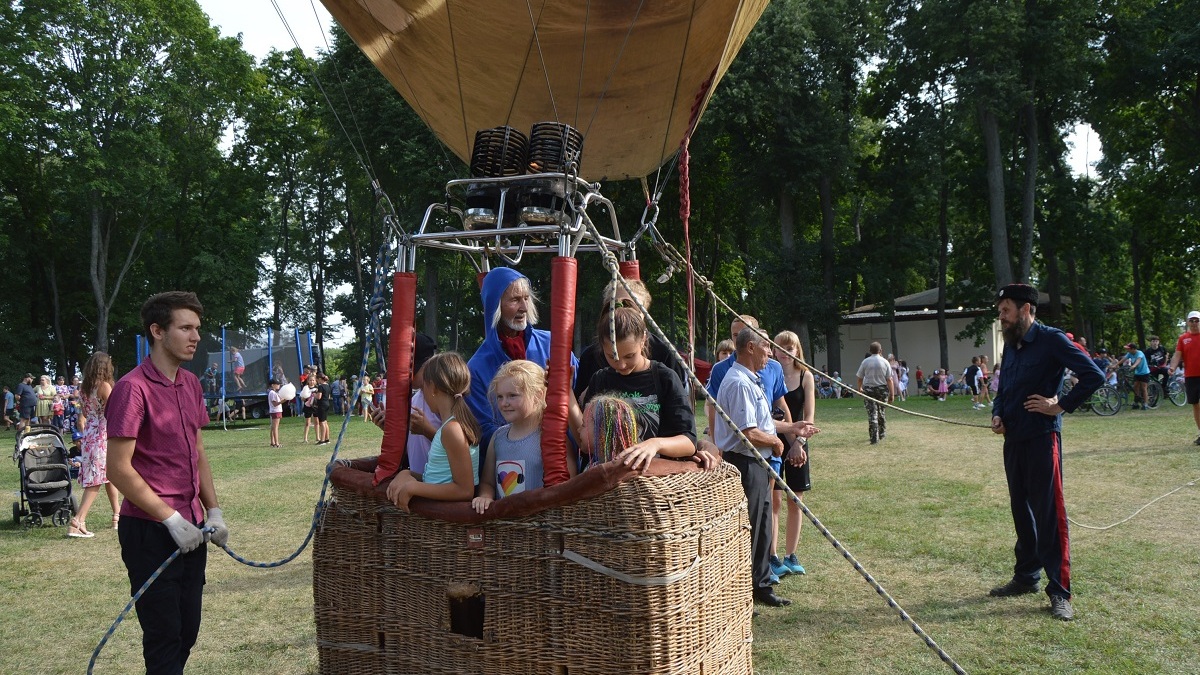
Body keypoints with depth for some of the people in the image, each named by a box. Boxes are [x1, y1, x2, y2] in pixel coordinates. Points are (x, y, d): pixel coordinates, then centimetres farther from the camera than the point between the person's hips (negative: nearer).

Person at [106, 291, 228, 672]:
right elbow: (119, 469, -17)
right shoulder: (133, 388, -15)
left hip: (191, 529, 7)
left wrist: (213, 511, 7)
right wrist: (171, 519, -16)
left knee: (187, 633, 14)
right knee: (165, 640, 2)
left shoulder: (191, 384, 9)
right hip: (151, 532, -7)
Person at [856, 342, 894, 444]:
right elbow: (889, 379, -4)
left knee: (872, 413, -4)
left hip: (868, 390, -2)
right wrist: (892, 394, 0)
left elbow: (860, 378, 3)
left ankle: (874, 437, -11)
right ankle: (882, 433, 32)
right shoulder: (885, 362, -2)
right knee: (881, 411, 20)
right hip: (882, 390, 2)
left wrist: (860, 388, 21)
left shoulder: (865, 362, -3)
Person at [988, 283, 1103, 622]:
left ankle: (1059, 591, 1)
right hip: (1013, 439, 8)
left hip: (1041, 438, -8)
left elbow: (1094, 375, -16)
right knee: (1021, 510, 15)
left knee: (1049, 513, -5)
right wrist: (997, 414, 6)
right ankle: (1026, 577, 27)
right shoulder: (1010, 345, 13)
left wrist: (1060, 406, -14)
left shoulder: (1051, 340, -10)